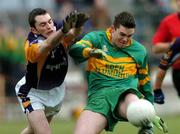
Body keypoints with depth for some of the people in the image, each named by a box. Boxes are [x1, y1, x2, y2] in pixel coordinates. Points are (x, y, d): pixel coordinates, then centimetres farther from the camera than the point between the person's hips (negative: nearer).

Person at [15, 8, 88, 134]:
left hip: (57, 89, 5)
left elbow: (72, 34, -45)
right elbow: (47, 46, -57)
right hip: (33, 92, -5)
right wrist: (64, 30, -77)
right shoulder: (32, 46, -35)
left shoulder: (58, 28, -23)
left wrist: (77, 25, -70)